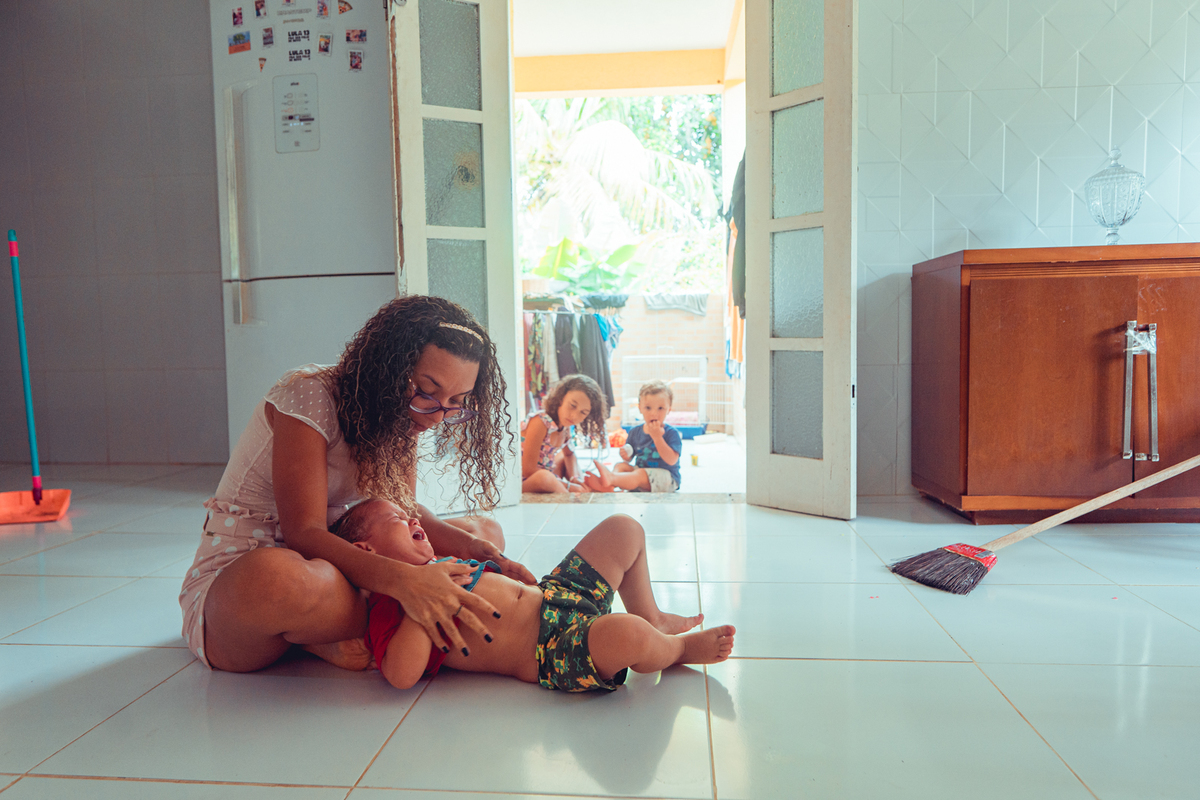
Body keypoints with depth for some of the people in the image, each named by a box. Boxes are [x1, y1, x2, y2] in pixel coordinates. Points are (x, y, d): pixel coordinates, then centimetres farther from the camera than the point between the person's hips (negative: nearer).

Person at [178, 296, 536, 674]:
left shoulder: (403, 411, 0)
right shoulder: (309, 395, -22)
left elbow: (401, 508, 0)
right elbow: (303, 534, -29)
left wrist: (469, 546, -20)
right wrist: (404, 580, -45)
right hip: (235, 574, -7)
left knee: (486, 531, 1)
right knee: (276, 578, -44)